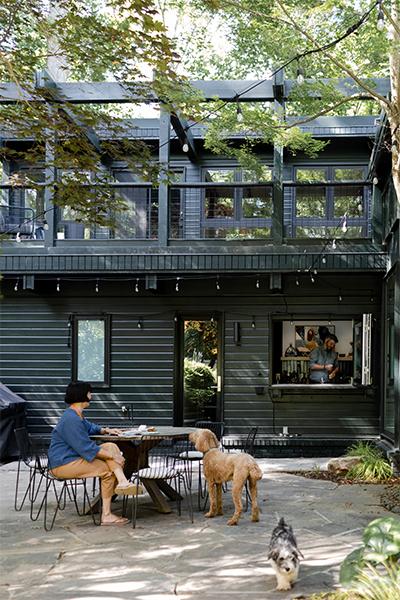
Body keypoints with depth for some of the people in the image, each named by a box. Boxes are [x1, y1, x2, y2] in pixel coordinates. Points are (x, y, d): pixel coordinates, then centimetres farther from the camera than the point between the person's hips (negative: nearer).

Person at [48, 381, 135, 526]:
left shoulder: (76, 415, 14)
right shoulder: (71, 420, -22)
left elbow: (89, 427, 37)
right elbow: (87, 447, -24)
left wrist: (105, 430, 18)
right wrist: (113, 457, -19)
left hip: (74, 457, 11)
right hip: (63, 464, -11)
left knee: (111, 447, -3)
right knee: (108, 470, -15)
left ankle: (122, 482, -22)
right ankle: (106, 515, -10)